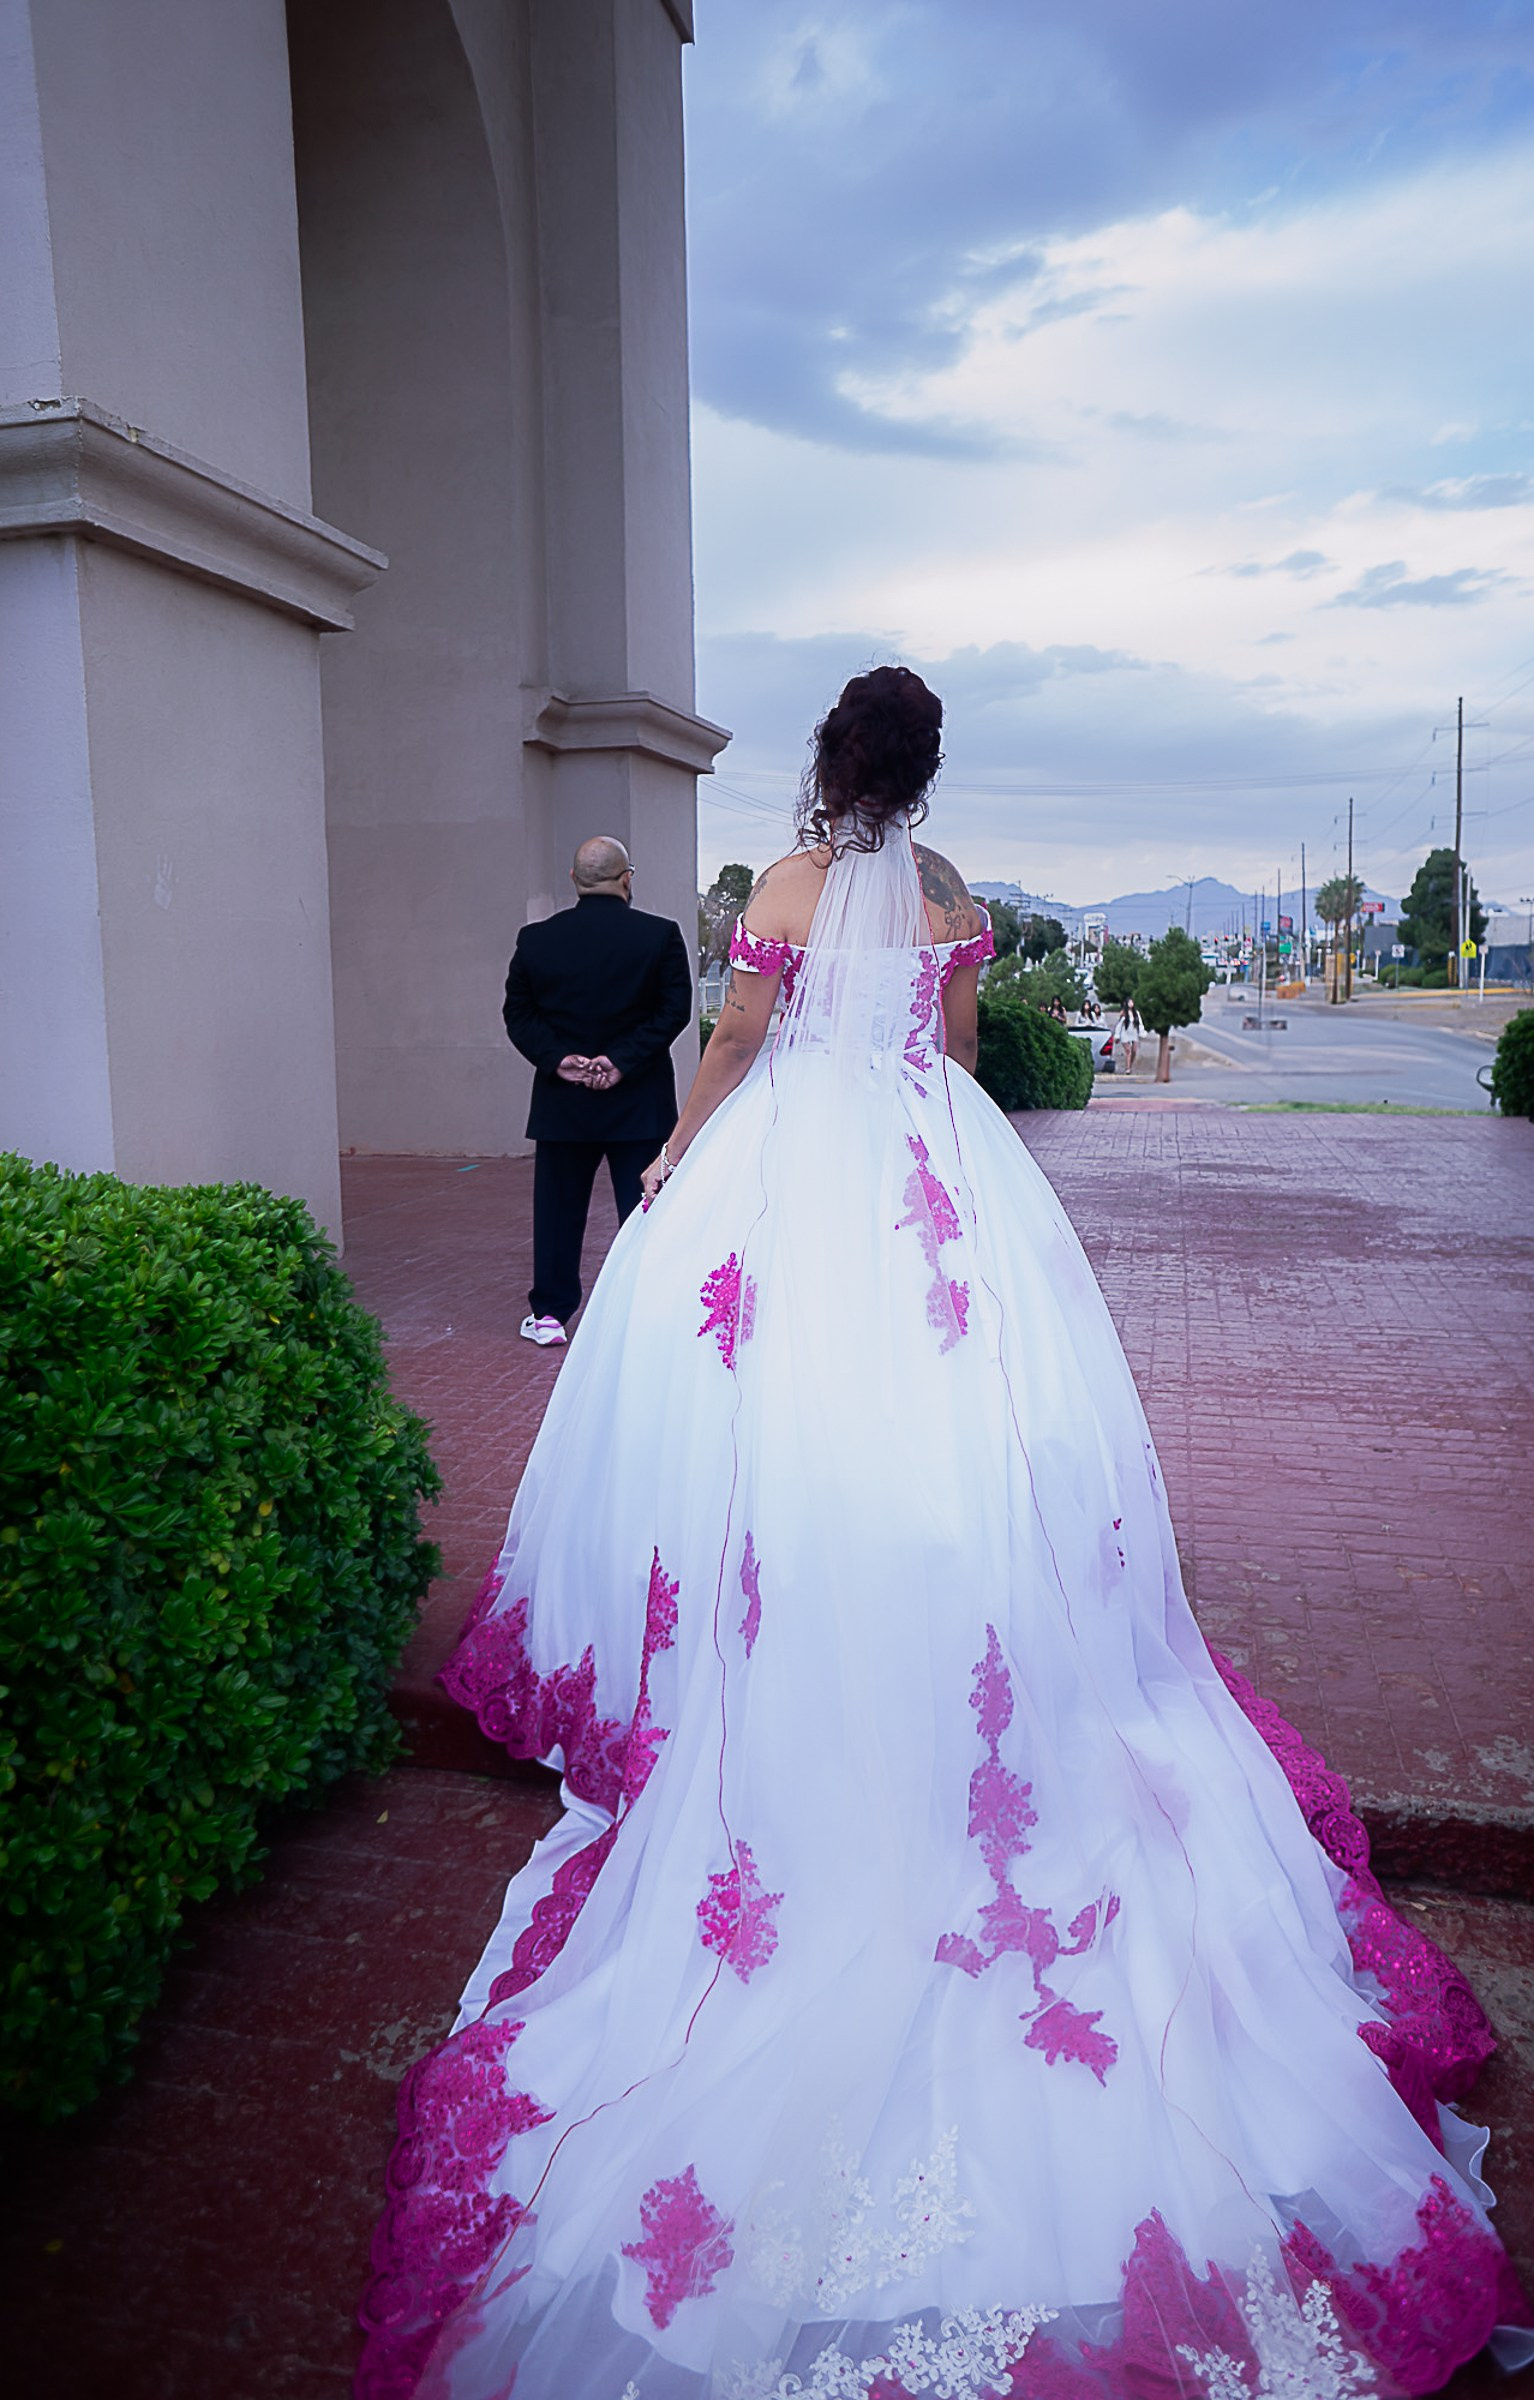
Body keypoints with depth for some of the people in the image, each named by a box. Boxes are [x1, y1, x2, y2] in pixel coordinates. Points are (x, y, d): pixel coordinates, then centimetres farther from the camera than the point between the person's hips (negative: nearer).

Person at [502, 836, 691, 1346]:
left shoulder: (535, 939, 0)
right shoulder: (660, 935, -6)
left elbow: (518, 1014, 0)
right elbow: (674, 1011, -10)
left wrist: (557, 1059, -7)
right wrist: (623, 1060, -12)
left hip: (561, 1101, 2)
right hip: (639, 1100, -2)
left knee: (558, 1209, 13)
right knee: (642, 1208, 6)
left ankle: (549, 1313, 19)